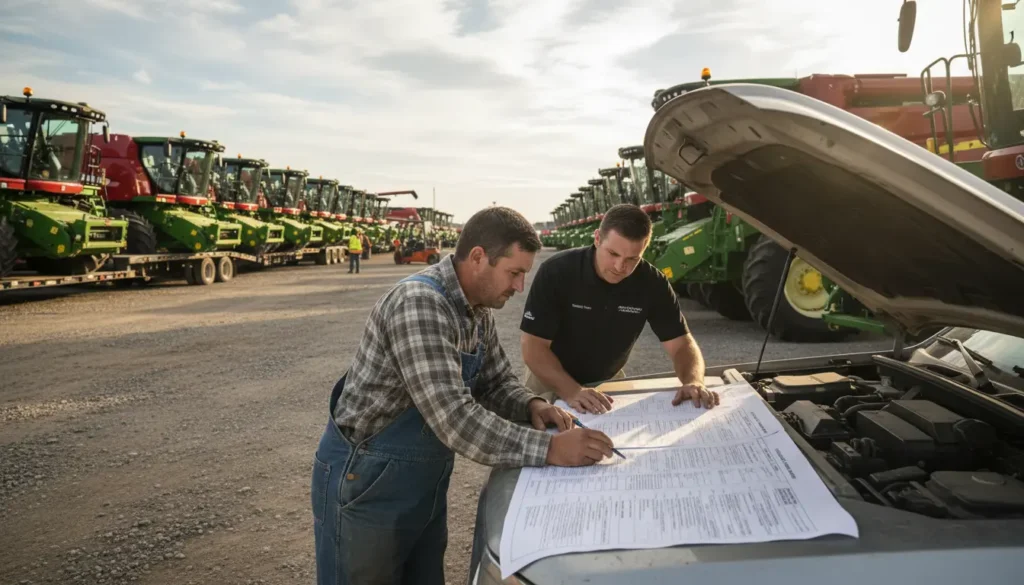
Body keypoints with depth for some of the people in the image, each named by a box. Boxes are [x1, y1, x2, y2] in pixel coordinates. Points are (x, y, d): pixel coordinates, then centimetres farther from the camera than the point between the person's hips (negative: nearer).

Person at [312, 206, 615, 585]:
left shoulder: (477, 310, 1)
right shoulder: (420, 303, -28)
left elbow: (496, 381, 9)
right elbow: (454, 419, -35)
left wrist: (531, 406, -11)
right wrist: (548, 448, -33)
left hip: (426, 481, 8)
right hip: (366, 482, -8)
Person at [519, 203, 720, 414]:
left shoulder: (652, 283, -15)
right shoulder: (556, 272, -24)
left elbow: (681, 344, -11)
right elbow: (533, 347, -26)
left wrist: (693, 382, -34)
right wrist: (572, 391, -41)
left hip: (608, 382, 3)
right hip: (551, 381, -2)